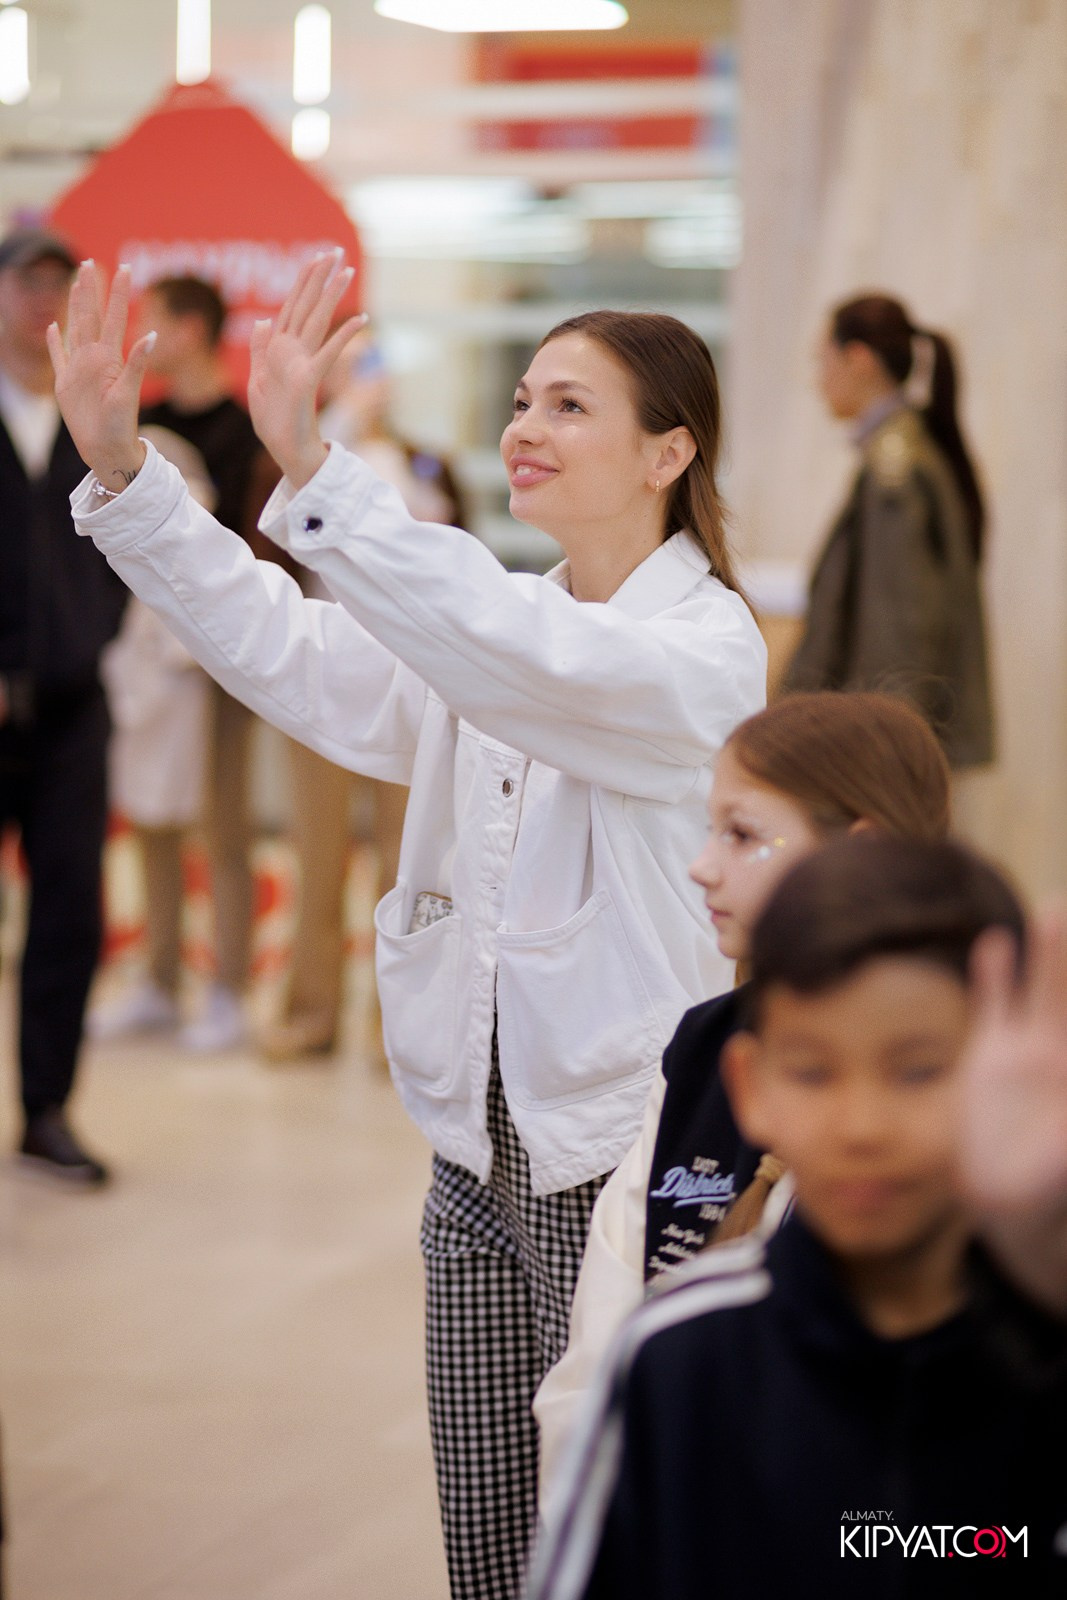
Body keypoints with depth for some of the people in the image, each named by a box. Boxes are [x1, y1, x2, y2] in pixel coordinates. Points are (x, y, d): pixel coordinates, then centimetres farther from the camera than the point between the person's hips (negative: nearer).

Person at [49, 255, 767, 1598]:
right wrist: (118, 467, -14)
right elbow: (291, 657, -2)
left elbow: (523, 662, -32)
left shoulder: (707, 649, -13)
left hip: (623, 1169, -6)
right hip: (480, 1158, 7)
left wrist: (308, 464, -41)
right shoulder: (495, 629, 10)